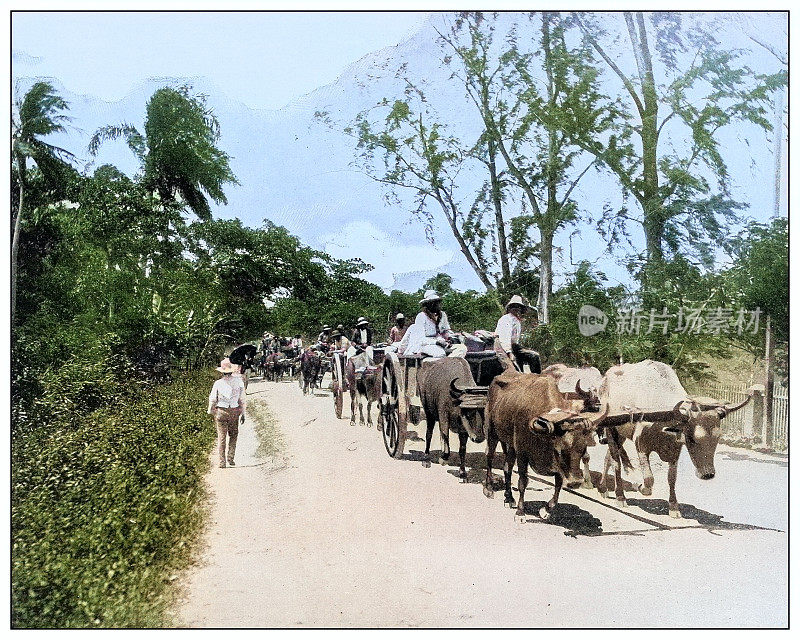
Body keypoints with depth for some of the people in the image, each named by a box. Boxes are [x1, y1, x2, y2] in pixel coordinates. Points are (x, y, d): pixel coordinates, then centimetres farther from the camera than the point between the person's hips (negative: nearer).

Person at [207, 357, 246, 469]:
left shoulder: (218, 383, -7)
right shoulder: (239, 381, -5)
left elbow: (212, 400, 1)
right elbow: (243, 399, 0)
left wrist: (211, 413, 16)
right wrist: (243, 413, 10)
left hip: (221, 411, -1)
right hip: (234, 411, 1)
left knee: (221, 437, 6)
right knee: (233, 436, 19)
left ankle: (222, 462, 6)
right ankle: (230, 458, 12)